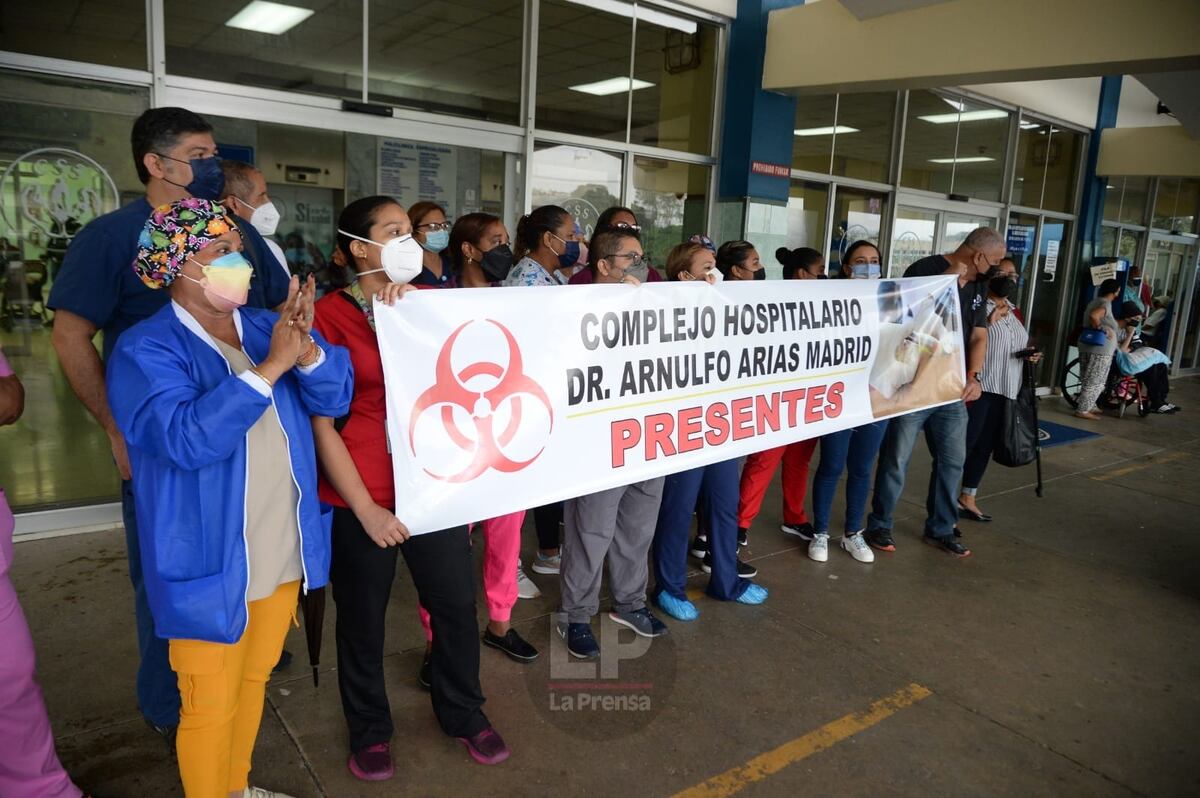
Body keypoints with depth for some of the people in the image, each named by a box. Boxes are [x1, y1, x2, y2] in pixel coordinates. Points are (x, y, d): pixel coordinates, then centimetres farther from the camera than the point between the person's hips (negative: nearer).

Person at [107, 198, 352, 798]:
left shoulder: (267, 327, 4)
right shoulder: (145, 350, -13)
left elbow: (335, 397, -3)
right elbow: (186, 439, -27)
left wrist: (305, 350, -23)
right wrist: (270, 368, -28)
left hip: (283, 554, 6)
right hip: (210, 565, -6)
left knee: (254, 681, 23)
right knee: (211, 706, 8)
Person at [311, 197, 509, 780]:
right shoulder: (329, 315, -9)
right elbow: (321, 424, -11)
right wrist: (365, 508, -13)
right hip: (360, 497, -4)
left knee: (457, 603, 12)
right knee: (363, 619, 13)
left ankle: (463, 713, 36)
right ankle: (369, 730, 37)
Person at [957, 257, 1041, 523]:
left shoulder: (1013, 312, 16)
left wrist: (1030, 355, 8)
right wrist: (989, 321, -26)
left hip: (1005, 391, 8)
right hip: (979, 388, -8)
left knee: (985, 446, 12)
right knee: (964, 444, -7)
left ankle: (968, 499, 22)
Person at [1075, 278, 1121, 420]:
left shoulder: (1094, 302, 14)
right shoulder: (1105, 304, -14)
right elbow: (1093, 316, -32)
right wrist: (1102, 329, -19)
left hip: (1086, 347, 9)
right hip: (1100, 350, -9)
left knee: (1089, 380, 17)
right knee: (1095, 382, -3)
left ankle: (1090, 406, 26)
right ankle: (1082, 410, -1)